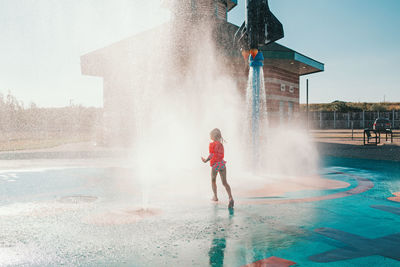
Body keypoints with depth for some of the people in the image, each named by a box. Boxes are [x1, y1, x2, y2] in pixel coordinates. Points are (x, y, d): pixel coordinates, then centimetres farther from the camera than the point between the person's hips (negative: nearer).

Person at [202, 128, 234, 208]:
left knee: (213, 181, 18)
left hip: (215, 164, -5)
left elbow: (212, 155, -17)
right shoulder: (221, 144, 15)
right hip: (222, 163, 5)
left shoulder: (212, 144, -6)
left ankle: (215, 197, 25)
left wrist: (206, 160, -12)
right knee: (224, 182, 1)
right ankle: (230, 198, -17)